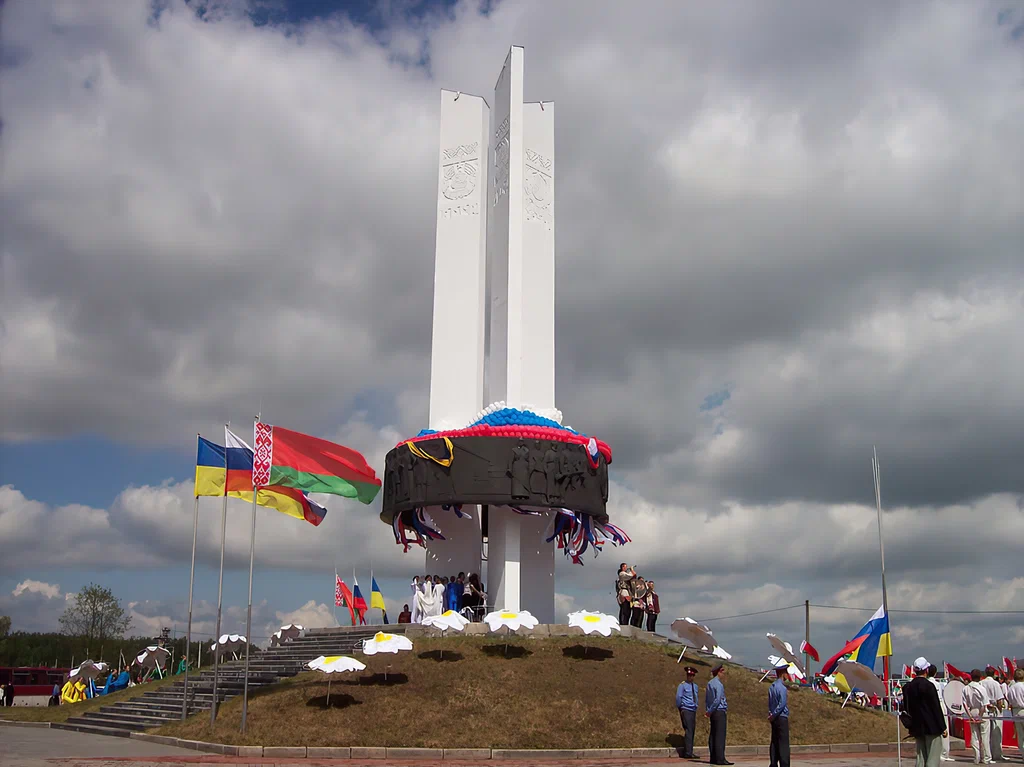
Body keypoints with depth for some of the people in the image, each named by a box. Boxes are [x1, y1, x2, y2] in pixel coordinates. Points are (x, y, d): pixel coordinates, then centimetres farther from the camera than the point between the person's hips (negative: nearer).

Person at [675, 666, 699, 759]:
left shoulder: (695, 686, 15)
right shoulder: (682, 685, -6)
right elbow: (678, 697, -7)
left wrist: (696, 707, 16)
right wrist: (680, 708, -3)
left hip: (693, 711, 7)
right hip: (685, 710, -7)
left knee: (692, 731, 6)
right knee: (688, 731, -13)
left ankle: (687, 752, 12)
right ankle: (688, 753, -14)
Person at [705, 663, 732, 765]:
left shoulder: (709, 684, 14)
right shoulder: (718, 684, -13)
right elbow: (718, 699, -21)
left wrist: (708, 710, 15)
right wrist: (710, 711, -13)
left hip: (713, 713, 9)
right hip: (720, 711, -9)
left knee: (713, 735, 9)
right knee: (720, 735, -9)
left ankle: (713, 758, 13)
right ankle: (720, 759, -11)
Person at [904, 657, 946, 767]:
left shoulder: (908, 687, 5)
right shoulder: (929, 686, -15)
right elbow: (936, 707, -13)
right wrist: (942, 727, -6)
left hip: (917, 728, 6)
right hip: (932, 727, -6)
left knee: (920, 757, 12)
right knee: (933, 758, -2)